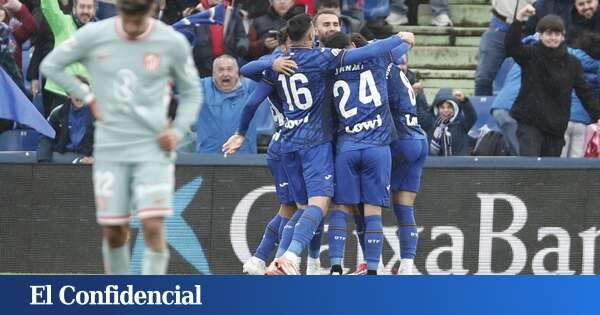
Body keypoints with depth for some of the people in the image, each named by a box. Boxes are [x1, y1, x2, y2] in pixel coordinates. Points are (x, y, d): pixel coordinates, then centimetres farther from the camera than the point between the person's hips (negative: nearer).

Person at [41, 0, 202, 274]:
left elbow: (191, 93, 9)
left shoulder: (173, 43, -5)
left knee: (153, 228, -14)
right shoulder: (94, 36, -5)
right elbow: (51, 65, 8)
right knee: (113, 232, 4)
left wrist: (177, 131, -6)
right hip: (110, 148, 1)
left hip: (153, 148, -1)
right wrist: (89, 98, 0)